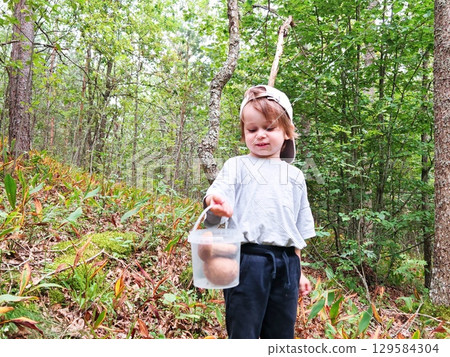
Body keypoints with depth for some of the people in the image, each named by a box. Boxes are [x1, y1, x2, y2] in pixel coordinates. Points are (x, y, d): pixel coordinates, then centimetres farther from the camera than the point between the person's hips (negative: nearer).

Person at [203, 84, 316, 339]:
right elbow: (215, 204, -11)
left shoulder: (295, 176, 13)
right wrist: (215, 206, -35)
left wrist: (298, 270, 19)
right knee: (243, 333, 3)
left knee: (282, 333, 15)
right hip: (247, 259, -4)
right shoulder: (236, 167, 3)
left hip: (286, 262, 4)